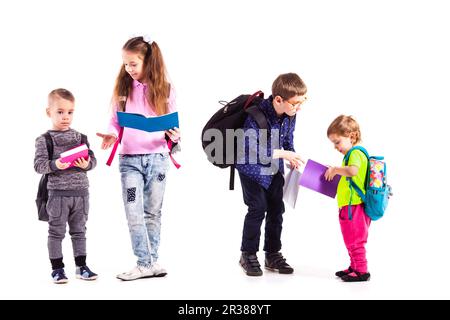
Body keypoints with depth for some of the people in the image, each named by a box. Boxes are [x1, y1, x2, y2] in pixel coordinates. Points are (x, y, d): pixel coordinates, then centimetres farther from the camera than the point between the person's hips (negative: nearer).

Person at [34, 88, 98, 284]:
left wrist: (86, 164, -14)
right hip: (58, 193, -4)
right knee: (56, 232, 5)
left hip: (81, 192, 4)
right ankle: (57, 268, 14)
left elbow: (92, 159, 7)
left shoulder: (80, 137, 8)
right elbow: (39, 165, -10)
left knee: (79, 231, 12)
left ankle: (81, 266, 21)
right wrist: (55, 165, -27)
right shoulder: (44, 140, -3)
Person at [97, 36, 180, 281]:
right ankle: (146, 264, 1)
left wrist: (174, 135, -15)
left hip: (157, 157, 0)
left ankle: (150, 261, 18)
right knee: (134, 213, -5)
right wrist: (111, 135, -13)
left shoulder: (164, 89, 0)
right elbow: (116, 120, 7)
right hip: (129, 159, 0)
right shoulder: (123, 88, 3)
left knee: (152, 212, 9)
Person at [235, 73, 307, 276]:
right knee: (258, 208, -11)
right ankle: (248, 255, 5)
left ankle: (273, 255, 18)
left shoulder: (290, 115, -9)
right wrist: (283, 153, -32)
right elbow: (251, 149, -35)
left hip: (274, 169, 6)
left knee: (276, 208, 6)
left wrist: (293, 159, -8)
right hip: (252, 168, -6)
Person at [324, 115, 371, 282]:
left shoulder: (355, 153, -15)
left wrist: (335, 169, -21)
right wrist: (335, 173, 14)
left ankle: (361, 271, 3)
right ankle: (354, 267, 30)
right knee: (351, 240, 20)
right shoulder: (353, 153, 17)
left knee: (354, 241, -3)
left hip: (354, 206, -11)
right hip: (349, 206, 11)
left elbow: (353, 170, -35)